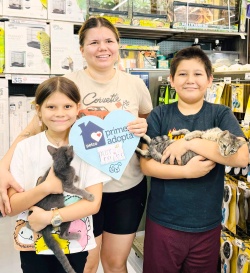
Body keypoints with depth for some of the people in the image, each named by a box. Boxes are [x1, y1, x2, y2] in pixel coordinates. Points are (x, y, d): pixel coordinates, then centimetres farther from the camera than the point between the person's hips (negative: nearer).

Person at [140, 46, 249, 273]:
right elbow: (146, 165, -9)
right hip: (162, 222, 0)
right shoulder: (159, 115, -4)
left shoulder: (221, 114, -3)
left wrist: (189, 142, -22)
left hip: (207, 225, 1)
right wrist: (187, 171, -22)